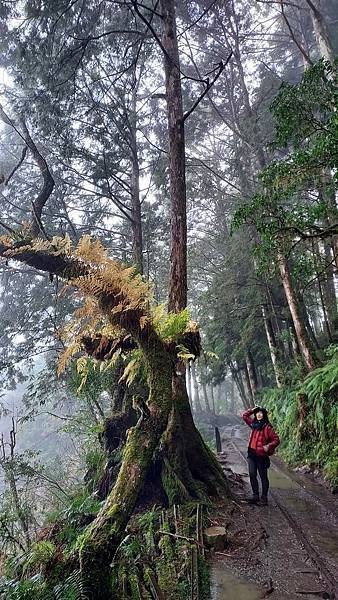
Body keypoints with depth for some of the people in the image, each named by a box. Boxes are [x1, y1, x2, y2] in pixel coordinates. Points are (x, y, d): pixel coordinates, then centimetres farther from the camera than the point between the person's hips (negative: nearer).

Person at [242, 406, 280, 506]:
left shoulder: (267, 427, -11)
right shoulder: (254, 424, 7)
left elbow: (276, 439, -9)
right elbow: (244, 416, 18)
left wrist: (269, 446, -23)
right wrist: (252, 410, 7)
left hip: (261, 455, -6)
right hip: (251, 454, 6)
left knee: (263, 476, 7)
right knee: (252, 475, 8)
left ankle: (264, 498, 16)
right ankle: (255, 496, 20)